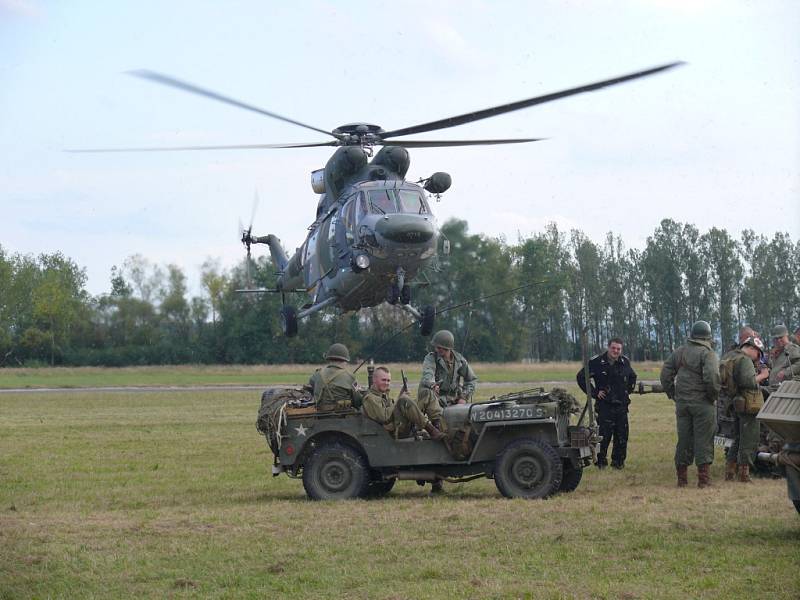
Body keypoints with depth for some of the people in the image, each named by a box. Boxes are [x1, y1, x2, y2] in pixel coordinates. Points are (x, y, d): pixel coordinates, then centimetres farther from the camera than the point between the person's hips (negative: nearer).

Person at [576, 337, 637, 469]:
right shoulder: (596, 362, -7)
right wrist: (594, 392, -6)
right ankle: (600, 461, 1)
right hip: (604, 405, -5)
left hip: (622, 404, 5)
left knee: (622, 436, 5)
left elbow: (632, 377, 28)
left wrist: (628, 390, 14)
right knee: (604, 435, -9)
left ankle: (618, 461, 14)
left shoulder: (625, 362, 8)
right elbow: (581, 377, -3)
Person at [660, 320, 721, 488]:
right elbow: (711, 377, -22)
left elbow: (665, 373, 12)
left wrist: (672, 394, 16)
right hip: (702, 403, -5)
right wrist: (714, 395, -7)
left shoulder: (679, 353, 11)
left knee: (683, 439, 10)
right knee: (703, 440, 0)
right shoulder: (708, 354, -9)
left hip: (682, 403, 5)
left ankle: (682, 477, 14)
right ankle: (704, 478, -1)